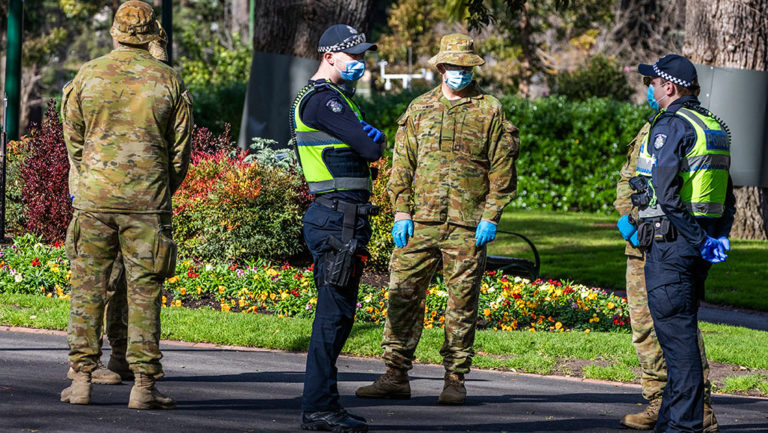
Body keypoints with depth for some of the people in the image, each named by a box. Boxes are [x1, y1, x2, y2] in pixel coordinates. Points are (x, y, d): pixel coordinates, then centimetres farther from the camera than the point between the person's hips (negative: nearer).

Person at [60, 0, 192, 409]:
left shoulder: (86, 76, 1)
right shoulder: (169, 81, 0)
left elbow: (74, 141, 9)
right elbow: (180, 149, 6)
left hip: (94, 198, 1)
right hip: (148, 202, -1)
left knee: (88, 288, 6)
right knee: (144, 291, 1)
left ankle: (81, 379, 4)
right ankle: (144, 384, -2)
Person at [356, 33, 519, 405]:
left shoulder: (490, 111, 5)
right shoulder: (419, 109, 12)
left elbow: (502, 169, 3)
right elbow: (403, 164, 12)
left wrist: (491, 217, -5)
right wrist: (401, 211, 2)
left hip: (467, 226, -2)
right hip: (421, 221, 2)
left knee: (462, 302, 1)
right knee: (404, 295, -2)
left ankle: (455, 379, 9)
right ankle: (395, 376, 3)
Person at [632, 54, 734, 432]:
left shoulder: (670, 126, -13)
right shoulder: (715, 127, 15)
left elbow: (667, 192, -22)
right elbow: (727, 195, 18)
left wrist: (699, 239, -18)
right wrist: (719, 235, 14)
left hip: (670, 244, -9)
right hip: (699, 244, 9)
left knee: (677, 333, -7)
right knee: (682, 332, 13)